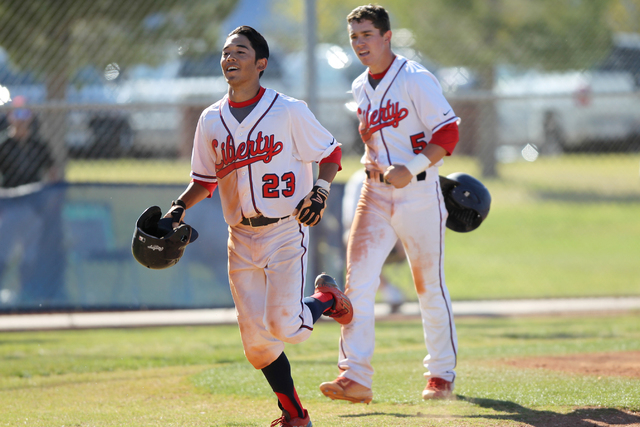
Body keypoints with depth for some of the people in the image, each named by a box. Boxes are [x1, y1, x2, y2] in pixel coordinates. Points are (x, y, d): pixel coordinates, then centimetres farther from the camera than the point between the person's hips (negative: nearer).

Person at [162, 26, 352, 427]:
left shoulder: (289, 111, -6)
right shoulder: (211, 120, 8)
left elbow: (331, 153, 2)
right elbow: (205, 180, 17)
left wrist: (320, 191, -15)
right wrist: (180, 206, 0)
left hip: (286, 232, -5)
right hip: (242, 239, 5)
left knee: (286, 326, -15)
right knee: (256, 338, 1)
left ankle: (329, 298, 18)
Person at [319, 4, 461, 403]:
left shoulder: (415, 79, -10)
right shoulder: (361, 88, 12)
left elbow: (448, 133, -14)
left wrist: (412, 169, -23)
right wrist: (373, 162, 9)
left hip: (419, 191, -6)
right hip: (377, 192, 6)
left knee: (430, 285, 3)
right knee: (358, 280, -10)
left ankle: (442, 374, 18)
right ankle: (355, 377, -14)